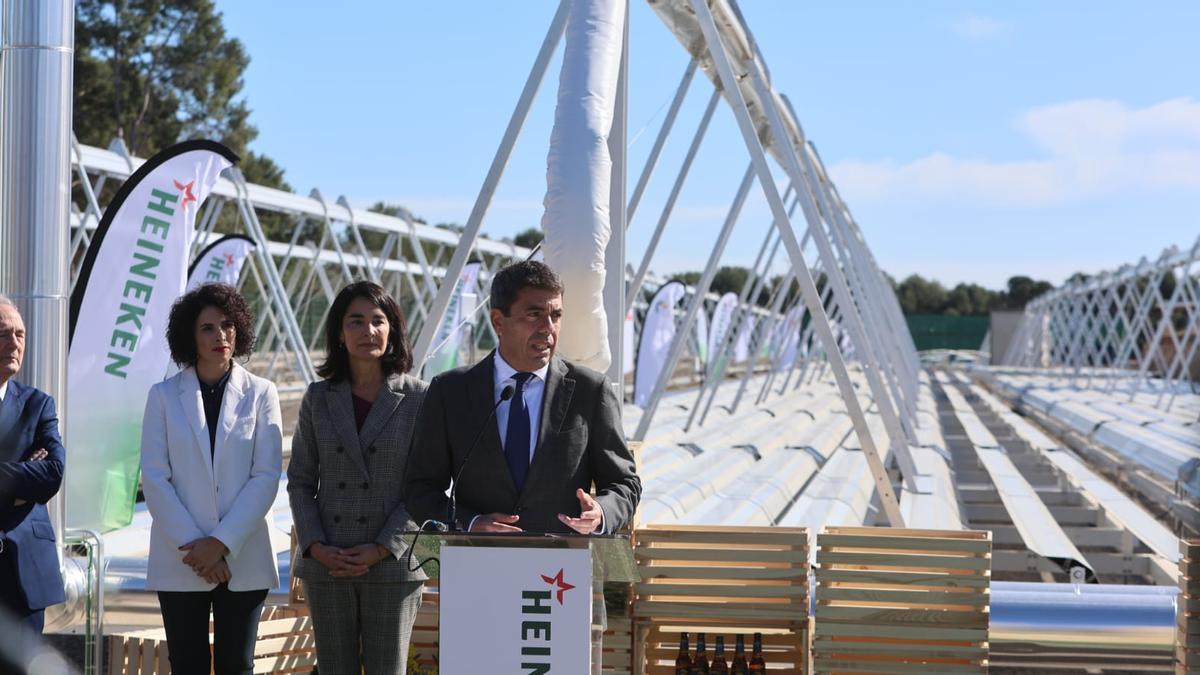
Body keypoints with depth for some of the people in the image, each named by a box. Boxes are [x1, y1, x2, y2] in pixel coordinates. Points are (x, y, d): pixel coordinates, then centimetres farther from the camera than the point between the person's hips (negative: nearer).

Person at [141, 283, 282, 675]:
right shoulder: (164, 395, 3)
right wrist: (190, 546, -10)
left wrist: (221, 543, -11)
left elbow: (266, 477, -4)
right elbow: (154, 478, -2)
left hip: (243, 560, 0)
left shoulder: (261, 394, 2)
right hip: (180, 562, 0)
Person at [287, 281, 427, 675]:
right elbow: (300, 481, 9)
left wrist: (383, 548, -11)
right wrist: (315, 546, -5)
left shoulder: (418, 399, 0)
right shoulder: (319, 398, 8)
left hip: (392, 565, -2)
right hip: (326, 565, 2)